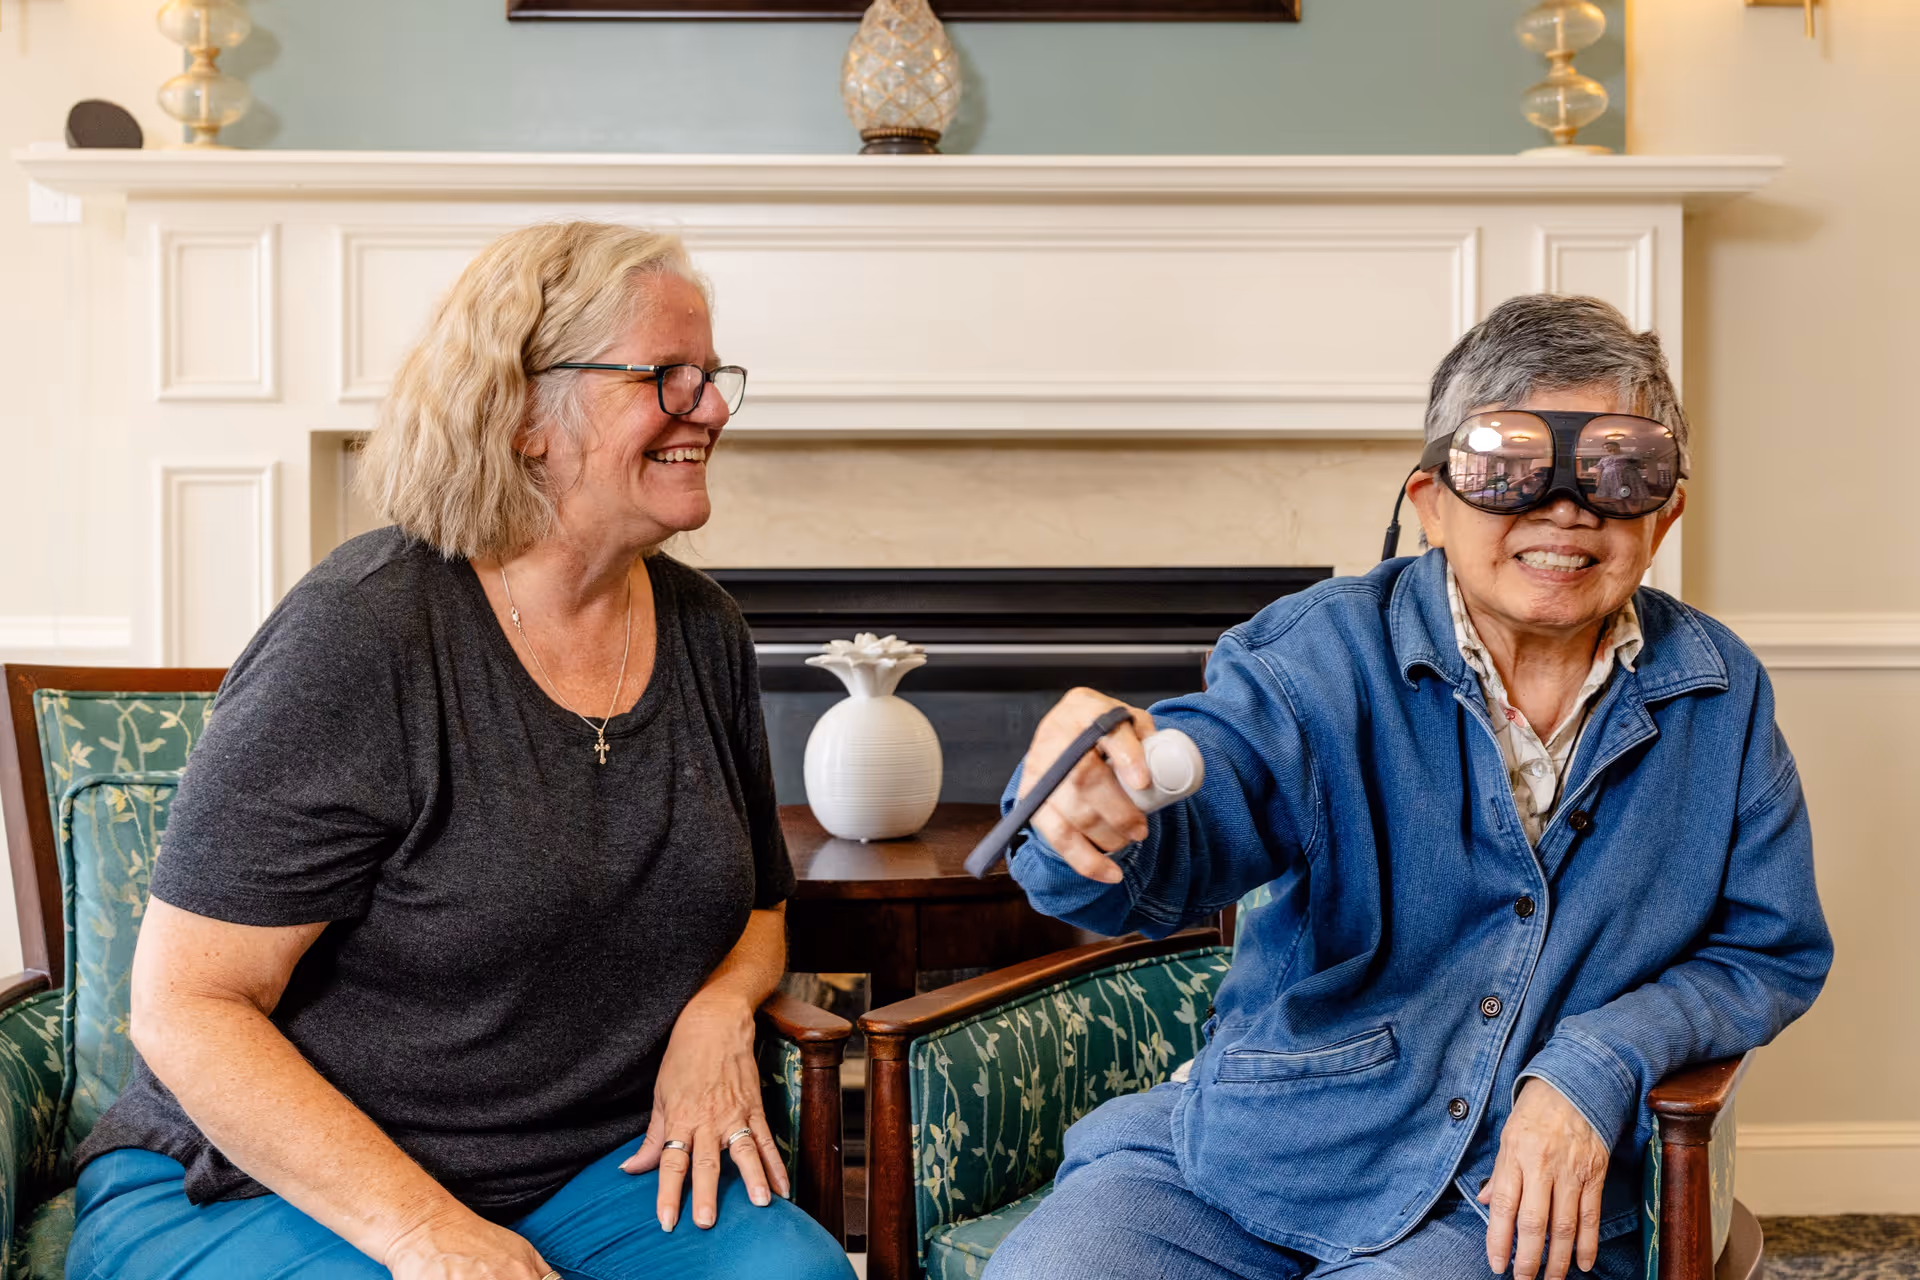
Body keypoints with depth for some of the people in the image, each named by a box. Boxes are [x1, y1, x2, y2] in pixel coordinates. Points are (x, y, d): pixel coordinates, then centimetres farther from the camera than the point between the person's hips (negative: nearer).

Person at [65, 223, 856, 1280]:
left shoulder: (702, 631, 5)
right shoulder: (358, 637, -17)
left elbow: (757, 910, 19)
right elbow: (186, 1003, -17)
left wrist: (718, 1012, -5)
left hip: (594, 1170, 5)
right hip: (266, 1188, -4)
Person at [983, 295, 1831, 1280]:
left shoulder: (1719, 693, 1)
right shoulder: (1323, 653, -8)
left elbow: (1775, 948, 10)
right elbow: (1173, 850, -23)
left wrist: (1599, 1068, -8)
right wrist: (1091, 811, -49)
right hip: (1238, 1160, 0)